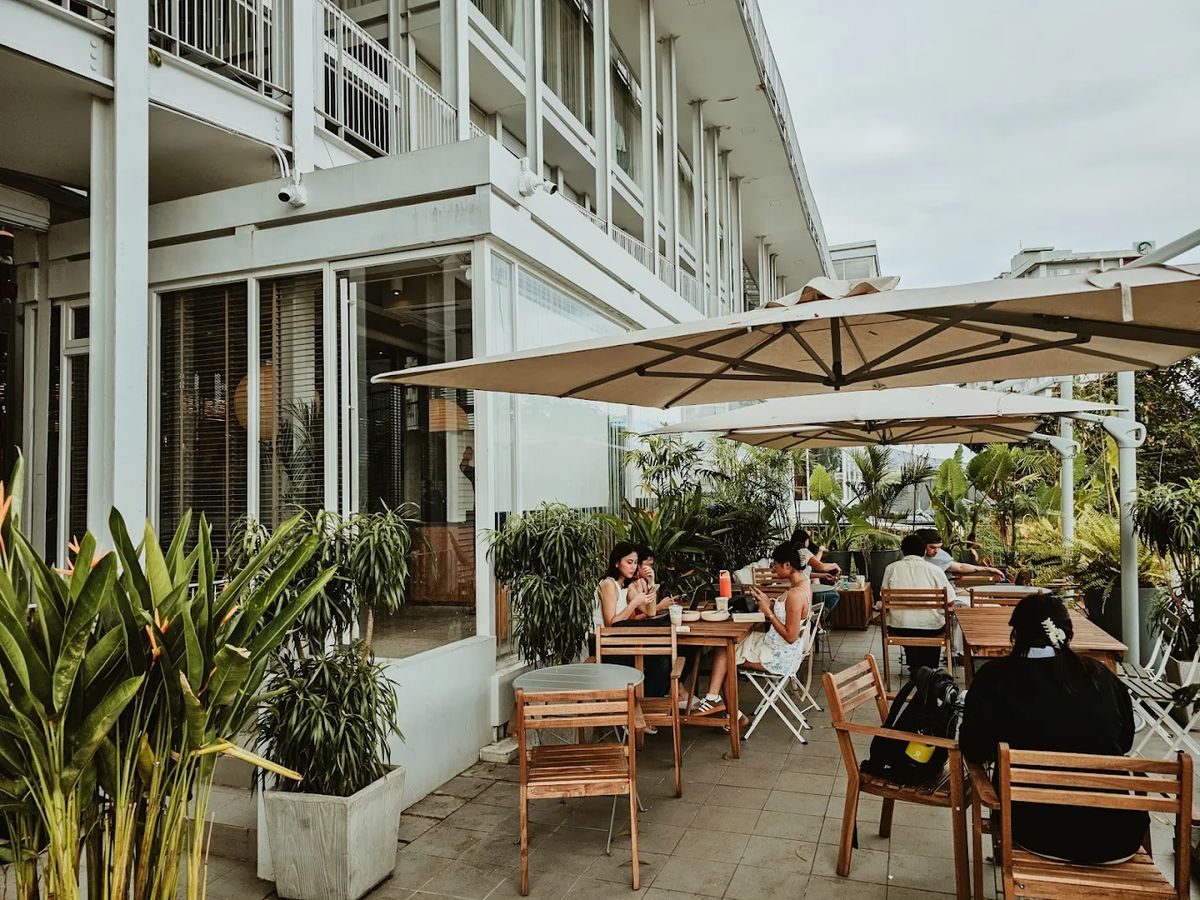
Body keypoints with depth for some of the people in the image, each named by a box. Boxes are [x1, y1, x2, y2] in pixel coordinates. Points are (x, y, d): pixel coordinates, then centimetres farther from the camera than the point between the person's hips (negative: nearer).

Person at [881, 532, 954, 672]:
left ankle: (915, 668, 45)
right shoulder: (935, 570, -5)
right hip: (930, 628, -1)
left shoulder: (891, 568, -1)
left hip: (898, 627, 1)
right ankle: (928, 668, 44)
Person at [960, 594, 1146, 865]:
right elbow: (1125, 741, 14)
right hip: (1118, 838, 3)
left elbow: (974, 751, -5)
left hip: (1038, 836, -2)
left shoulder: (994, 678, -10)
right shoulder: (1102, 677, -2)